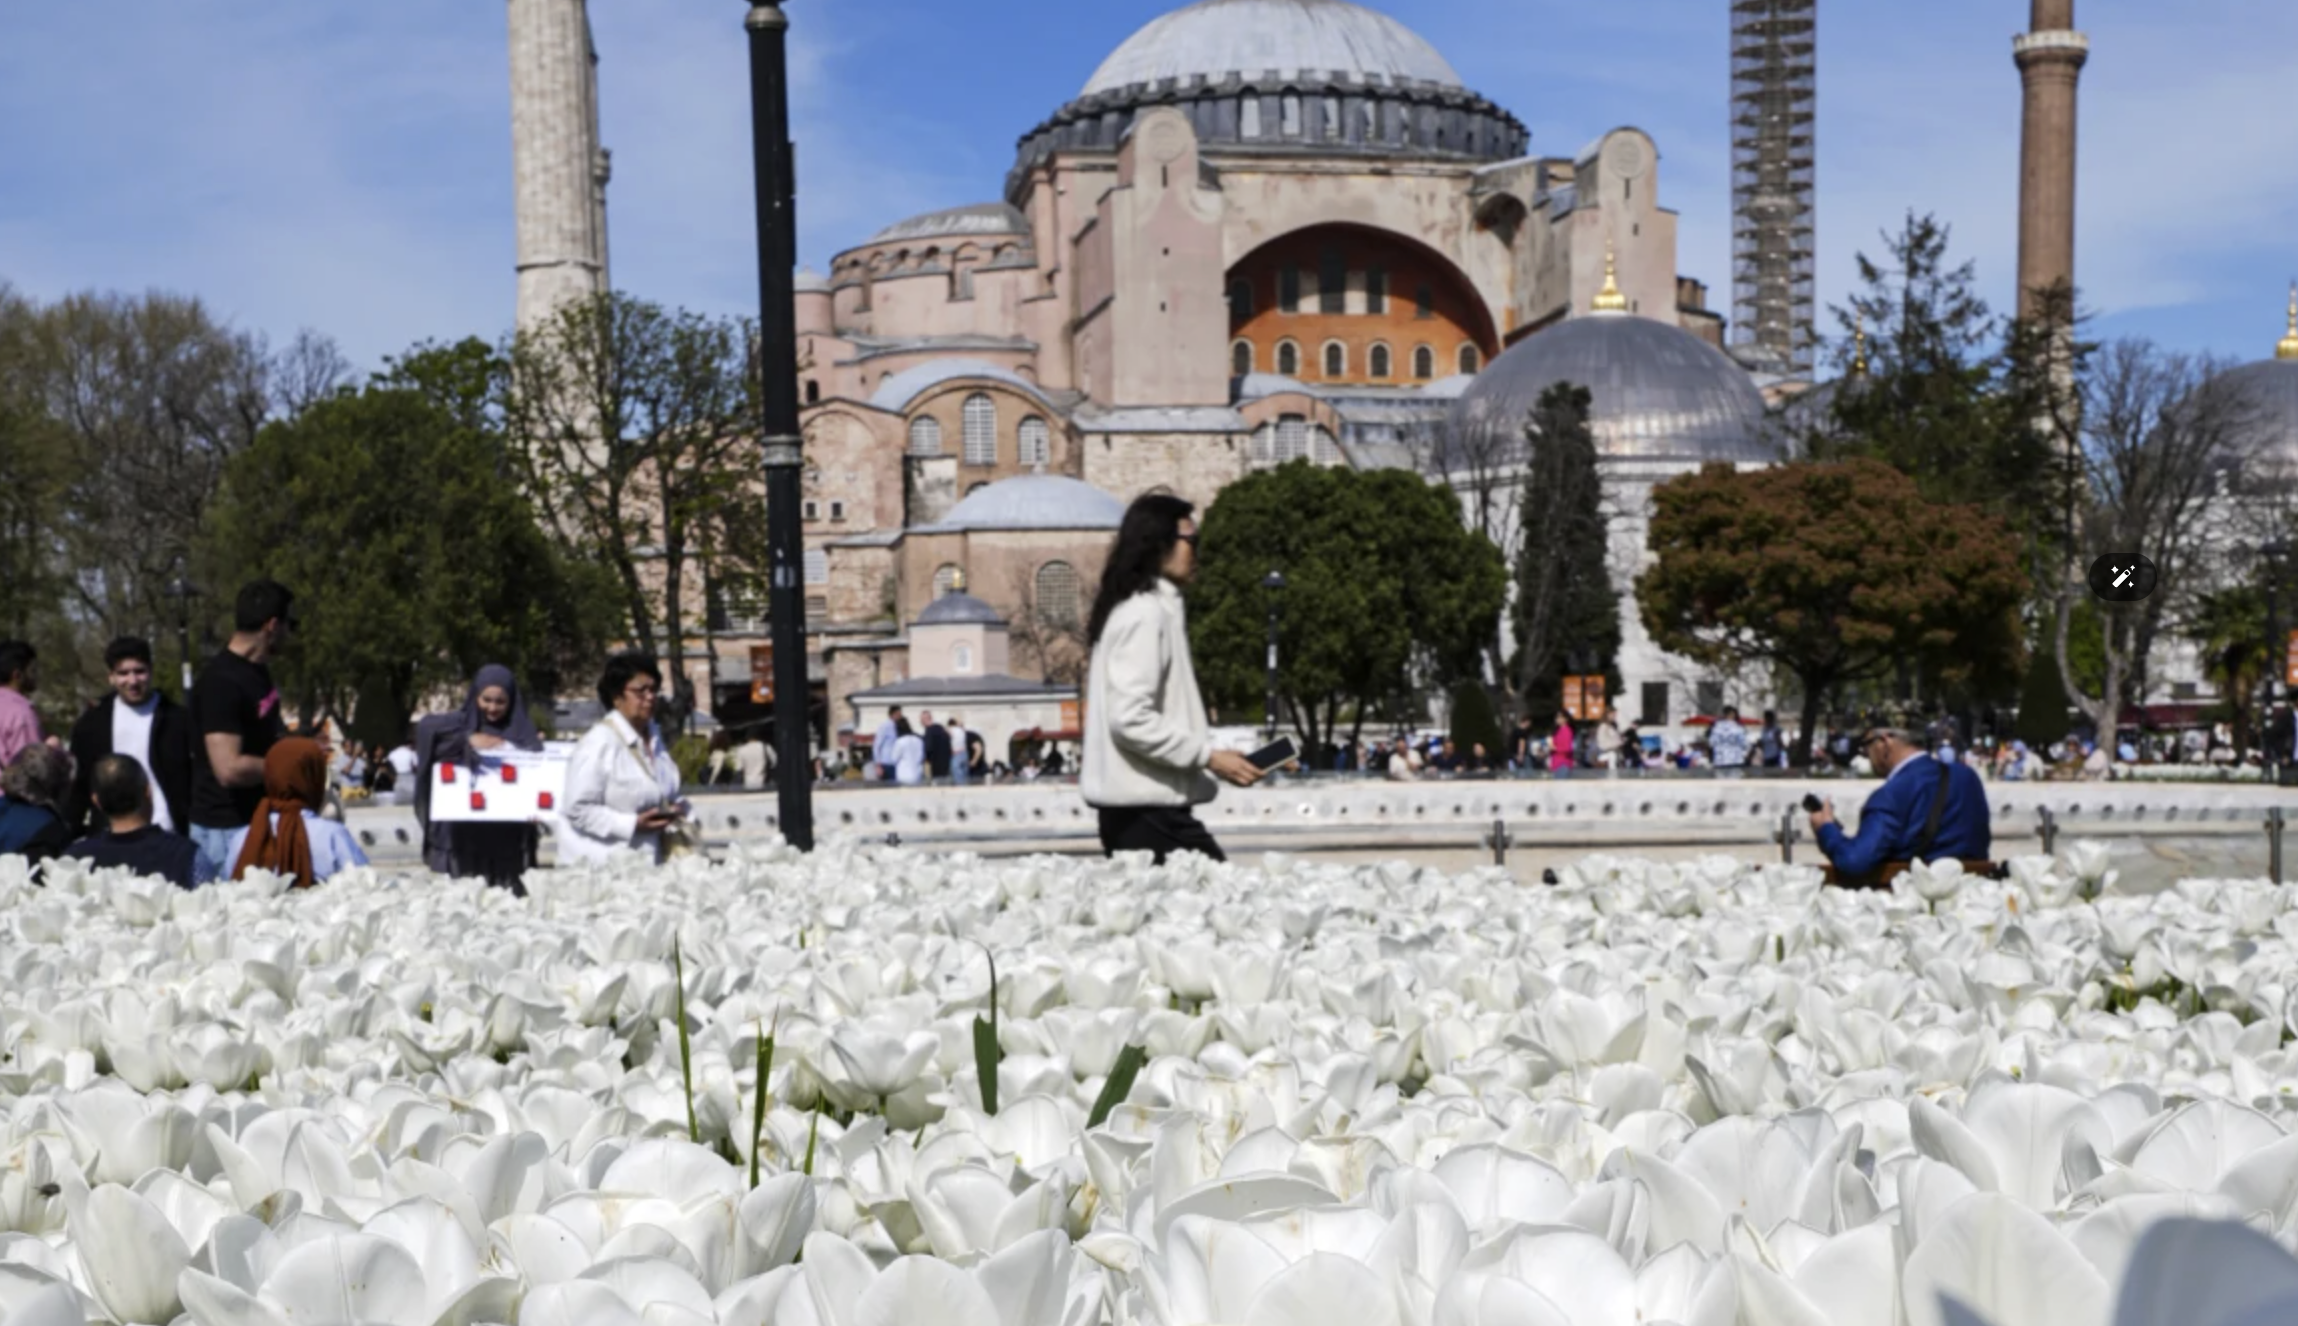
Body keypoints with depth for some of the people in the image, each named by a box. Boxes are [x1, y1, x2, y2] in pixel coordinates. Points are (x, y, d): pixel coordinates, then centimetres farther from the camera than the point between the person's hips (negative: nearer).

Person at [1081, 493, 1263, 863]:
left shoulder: (1157, 609, 18)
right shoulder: (1145, 614, -11)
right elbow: (1131, 719, -19)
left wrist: (1207, 753, 14)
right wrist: (1209, 757, -16)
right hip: (1147, 808, -10)